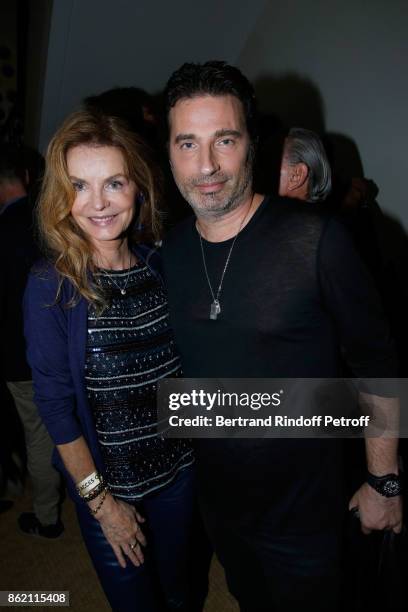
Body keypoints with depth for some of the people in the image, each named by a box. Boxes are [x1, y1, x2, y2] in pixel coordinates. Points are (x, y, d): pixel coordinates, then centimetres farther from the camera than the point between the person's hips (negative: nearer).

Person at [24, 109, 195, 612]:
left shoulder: (160, 266, -6)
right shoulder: (50, 286, -18)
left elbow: (182, 364, 3)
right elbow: (55, 403, -15)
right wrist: (101, 503, -10)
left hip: (179, 468, 3)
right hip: (106, 483, -3)